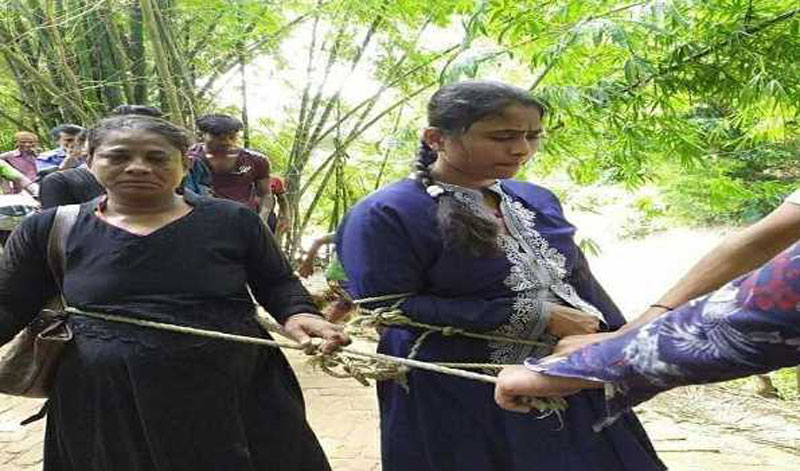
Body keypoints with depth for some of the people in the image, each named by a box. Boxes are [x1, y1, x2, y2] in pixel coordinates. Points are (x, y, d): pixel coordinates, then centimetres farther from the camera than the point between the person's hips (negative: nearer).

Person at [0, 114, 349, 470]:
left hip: (235, 395, 0)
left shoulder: (232, 221, 0)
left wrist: (296, 315, -12)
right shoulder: (49, 229, 2)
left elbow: (277, 282, 9)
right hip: (109, 405, 1)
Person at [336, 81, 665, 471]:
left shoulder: (538, 200, 7)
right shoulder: (384, 216, -15)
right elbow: (386, 311, -21)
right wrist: (537, 317, -20)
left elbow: (581, 283, 15)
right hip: (462, 412, -6)